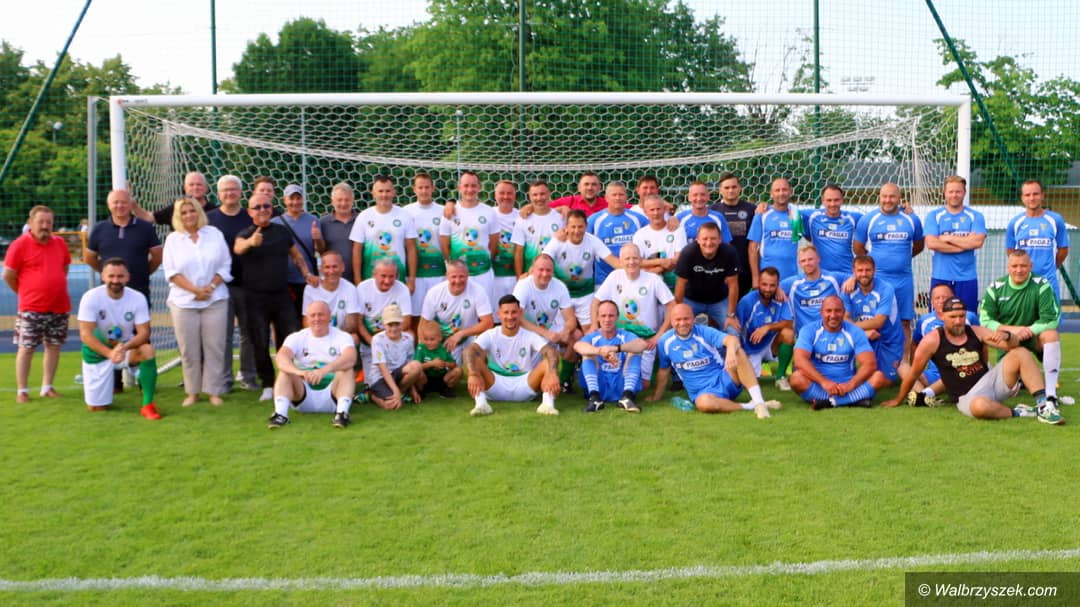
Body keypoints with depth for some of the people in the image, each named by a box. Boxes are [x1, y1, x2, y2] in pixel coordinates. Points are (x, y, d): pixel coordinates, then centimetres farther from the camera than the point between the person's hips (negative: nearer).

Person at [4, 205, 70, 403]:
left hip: (60, 307, 5)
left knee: (54, 346, 9)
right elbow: (8, 275, -6)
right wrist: (25, 293, 2)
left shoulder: (60, 243, 6)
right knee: (26, 348, 0)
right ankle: (22, 390, 7)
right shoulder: (20, 244, -10)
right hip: (31, 308, -5)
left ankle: (47, 387, 19)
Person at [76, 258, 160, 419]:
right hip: (98, 353, -1)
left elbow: (144, 332, -17)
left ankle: (148, 404, -23)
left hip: (126, 348, 1)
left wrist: (125, 347, -37)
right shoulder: (91, 297, -19)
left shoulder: (138, 298, -14)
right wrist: (109, 353, -38)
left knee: (148, 350, -34)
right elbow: (85, 334, -23)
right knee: (96, 408, 0)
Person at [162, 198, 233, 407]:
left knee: (214, 347, -1)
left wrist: (210, 287, -10)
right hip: (184, 301, 0)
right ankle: (192, 392, 12)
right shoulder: (173, 239, 6)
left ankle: (214, 391, 7)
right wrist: (194, 290, -12)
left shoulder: (214, 234, 6)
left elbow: (225, 266, 4)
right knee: (189, 349, 2)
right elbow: (171, 271, -1)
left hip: (215, 299, 0)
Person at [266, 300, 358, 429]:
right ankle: (280, 413, -33)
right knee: (285, 370, -19)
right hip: (303, 398, 2)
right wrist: (298, 372, -41)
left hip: (332, 395, -2)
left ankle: (342, 413, -37)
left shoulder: (342, 337, -3)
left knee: (347, 369, -25)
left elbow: (351, 358, -26)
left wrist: (324, 370, -44)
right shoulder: (297, 337, 2)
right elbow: (281, 357, -19)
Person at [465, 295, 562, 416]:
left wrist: (553, 374, -44)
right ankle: (481, 403, -40)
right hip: (496, 386, 0)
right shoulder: (490, 335, -2)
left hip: (524, 385, 0)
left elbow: (551, 352, -21)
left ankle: (548, 403, -41)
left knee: (549, 363, -24)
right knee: (474, 361, -25)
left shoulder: (530, 336, -2)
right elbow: (470, 351, -22)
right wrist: (473, 375, -43)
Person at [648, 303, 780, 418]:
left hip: (725, 380, 0)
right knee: (704, 403, -40)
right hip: (702, 391, 0)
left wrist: (731, 351, -47)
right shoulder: (665, 342, 0)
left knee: (738, 353, -29)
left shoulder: (704, 332, -6)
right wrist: (656, 396, 21)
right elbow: (664, 371, 15)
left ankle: (759, 403, -33)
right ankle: (749, 406, -25)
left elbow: (732, 339, -24)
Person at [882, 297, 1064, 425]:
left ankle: (1043, 404, -17)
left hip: (991, 379, 5)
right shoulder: (932, 341, -9)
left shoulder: (977, 332, 3)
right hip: (968, 396, -5)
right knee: (980, 406, -43)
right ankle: (1016, 413, -13)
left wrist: (1006, 336, -27)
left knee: (1021, 354, -15)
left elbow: (1013, 344, -1)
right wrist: (898, 400, 7)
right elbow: (913, 374, -1)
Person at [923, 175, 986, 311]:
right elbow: (931, 243, -10)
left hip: (967, 278, 1)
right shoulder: (933, 216, 3)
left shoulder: (975, 216, 5)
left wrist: (948, 238, -7)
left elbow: (977, 242, -10)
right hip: (940, 278, -1)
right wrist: (964, 245, -8)